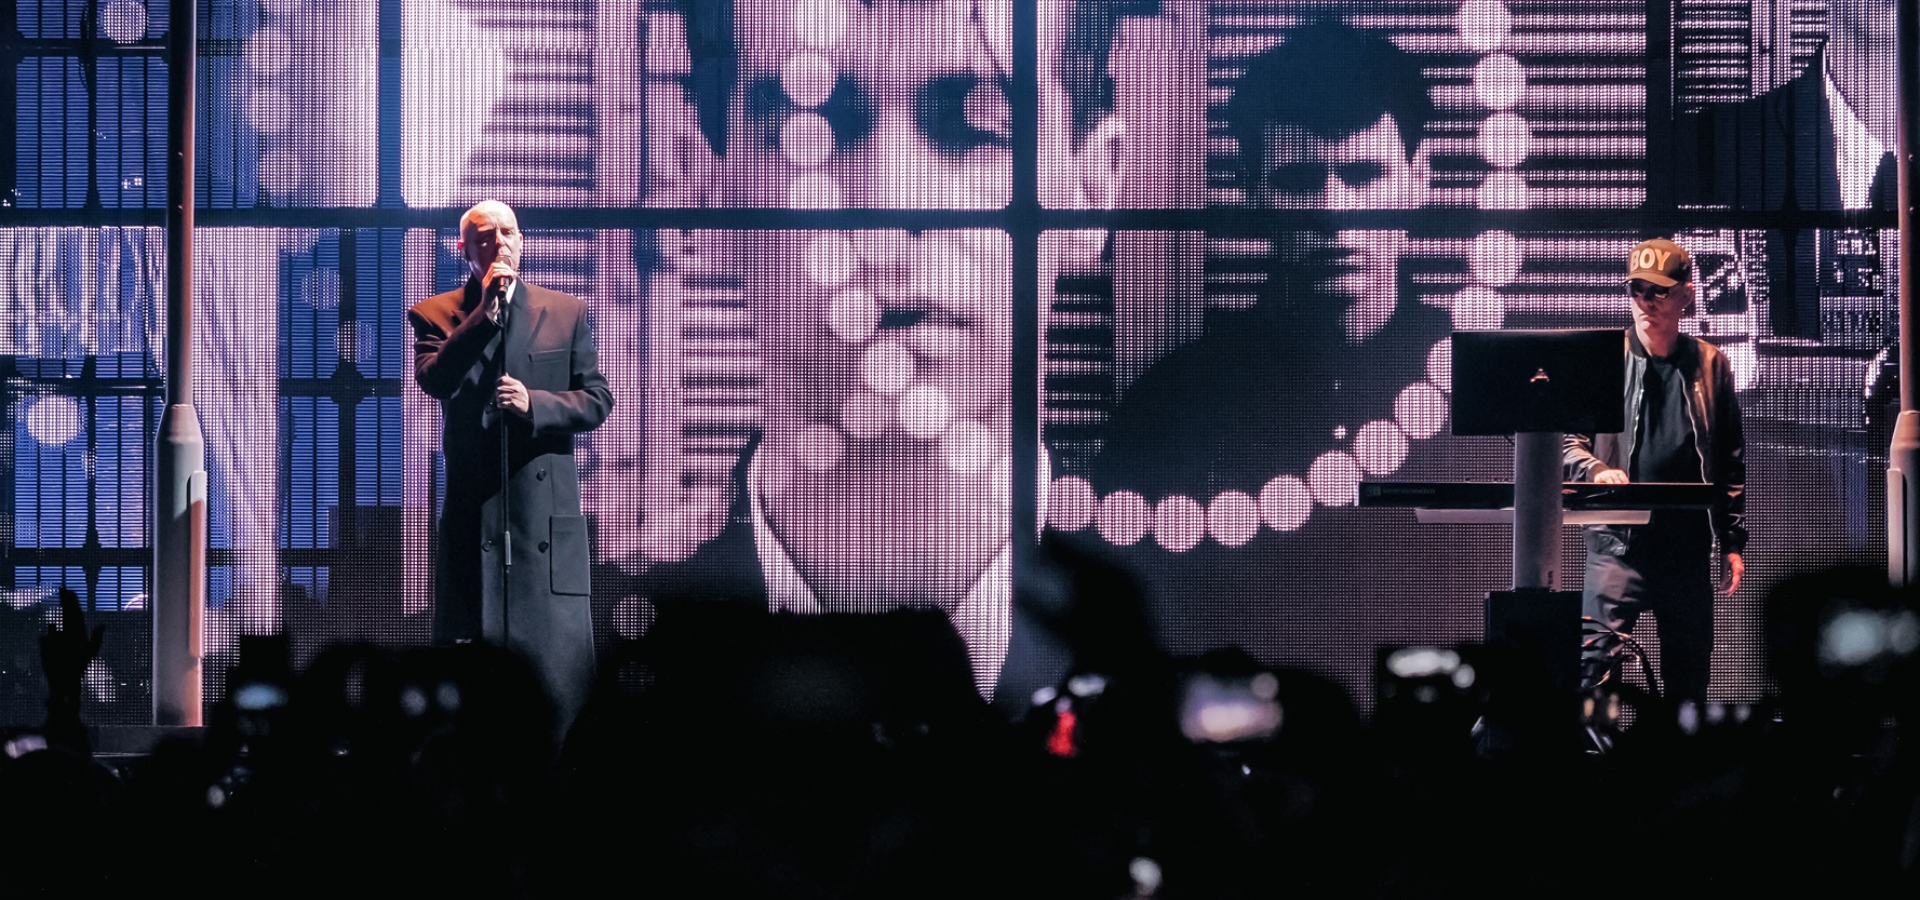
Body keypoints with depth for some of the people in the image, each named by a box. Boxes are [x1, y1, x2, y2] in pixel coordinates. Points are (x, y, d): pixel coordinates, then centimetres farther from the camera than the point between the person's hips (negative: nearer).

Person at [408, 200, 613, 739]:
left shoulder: (567, 312, 10)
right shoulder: (435, 315, 7)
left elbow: (597, 402, 7)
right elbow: (434, 380, -13)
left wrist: (534, 404, -11)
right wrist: (485, 310, -15)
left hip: (547, 509, 1)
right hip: (472, 508, -1)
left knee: (558, 655, -2)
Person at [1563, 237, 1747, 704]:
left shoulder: (1710, 364, 9)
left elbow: (1731, 461, 12)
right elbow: (1565, 439, 4)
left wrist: (1733, 541, 8)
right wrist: (1595, 470, -17)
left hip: (1689, 545, 2)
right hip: (1618, 542, -2)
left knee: (1690, 672, 7)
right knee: (1596, 660, -14)